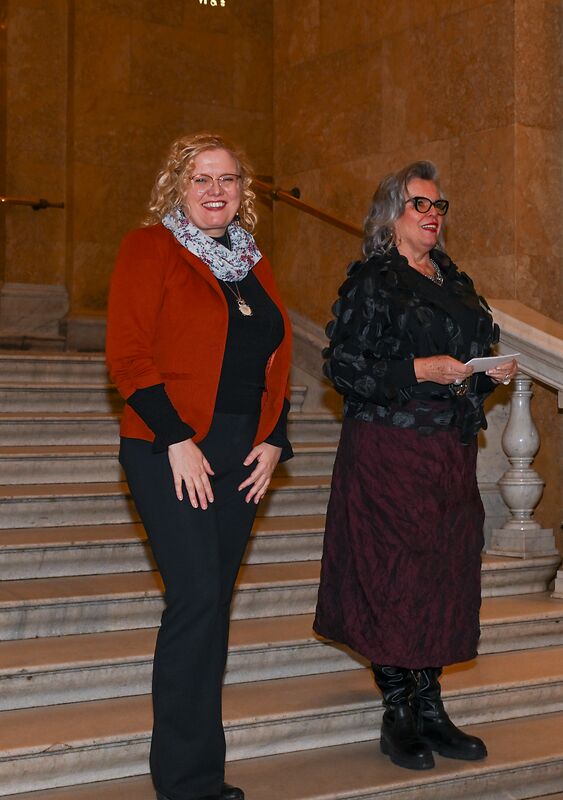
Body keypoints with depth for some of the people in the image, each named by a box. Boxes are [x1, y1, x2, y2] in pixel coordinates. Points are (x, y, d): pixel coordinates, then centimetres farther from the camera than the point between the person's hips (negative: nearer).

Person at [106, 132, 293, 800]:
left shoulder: (252, 264, 17)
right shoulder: (149, 249, -2)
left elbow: (276, 361, 18)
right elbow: (128, 355, -10)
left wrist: (273, 442, 5)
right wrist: (177, 440, -15)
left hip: (241, 455, 6)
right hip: (172, 451, -6)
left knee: (214, 603, 8)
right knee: (196, 599, -11)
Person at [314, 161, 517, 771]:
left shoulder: (455, 282, 17)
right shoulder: (371, 282, -5)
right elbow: (343, 366, -12)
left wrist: (493, 374, 3)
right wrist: (419, 370, -19)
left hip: (451, 451, 7)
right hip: (388, 451, -7)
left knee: (445, 572, 8)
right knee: (390, 573, -3)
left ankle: (430, 709, 18)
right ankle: (398, 714, 9)